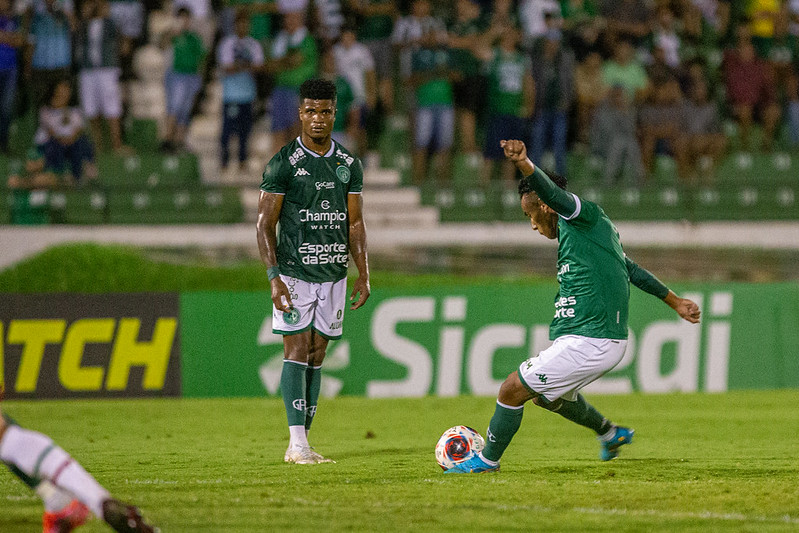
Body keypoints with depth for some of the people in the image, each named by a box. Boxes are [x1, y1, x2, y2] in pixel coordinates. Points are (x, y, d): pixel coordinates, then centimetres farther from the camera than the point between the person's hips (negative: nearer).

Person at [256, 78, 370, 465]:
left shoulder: (349, 164, 9)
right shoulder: (284, 163, -5)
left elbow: (355, 223, 13)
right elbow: (265, 225, -5)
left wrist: (363, 274, 5)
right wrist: (274, 277, -14)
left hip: (333, 274, 4)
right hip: (294, 272, -4)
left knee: (316, 355, 4)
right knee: (297, 350, -10)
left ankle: (301, 441, 8)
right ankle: (297, 442, -13)